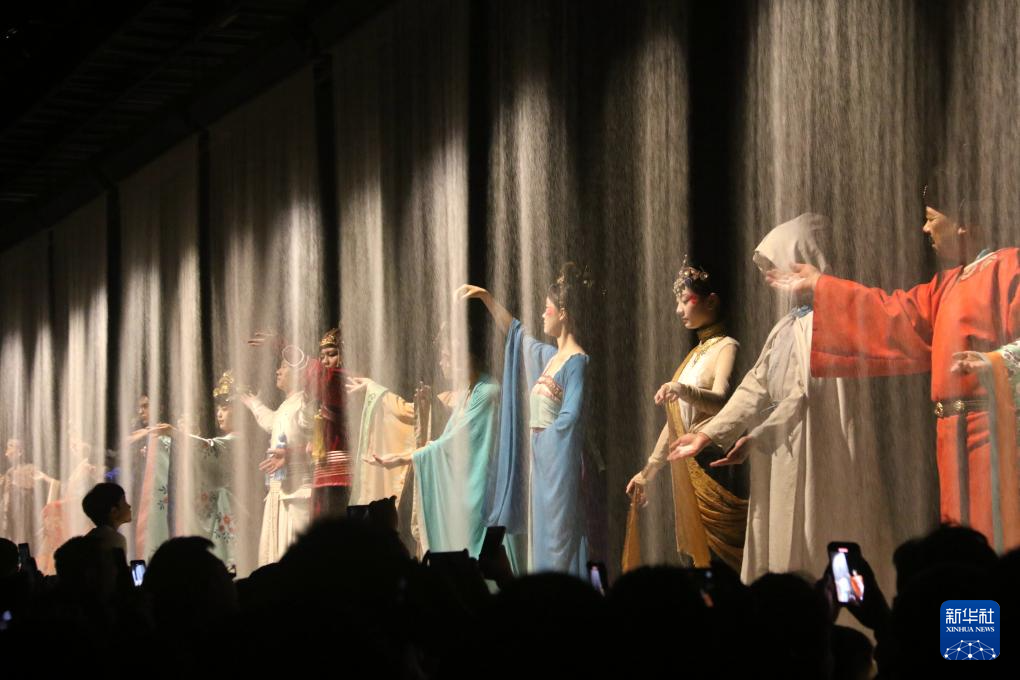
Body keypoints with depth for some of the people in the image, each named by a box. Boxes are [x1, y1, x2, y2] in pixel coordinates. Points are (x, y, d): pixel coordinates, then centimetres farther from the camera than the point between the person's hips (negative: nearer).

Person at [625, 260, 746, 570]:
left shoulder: (725, 347, -6)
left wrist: (683, 390, -43)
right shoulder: (695, 354, 20)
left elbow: (721, 401, -24)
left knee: (718, 561, -11)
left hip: (714, 469, -8)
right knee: (697, 558, 6)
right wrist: (647, 472, 23)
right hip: (686, 472, 8)